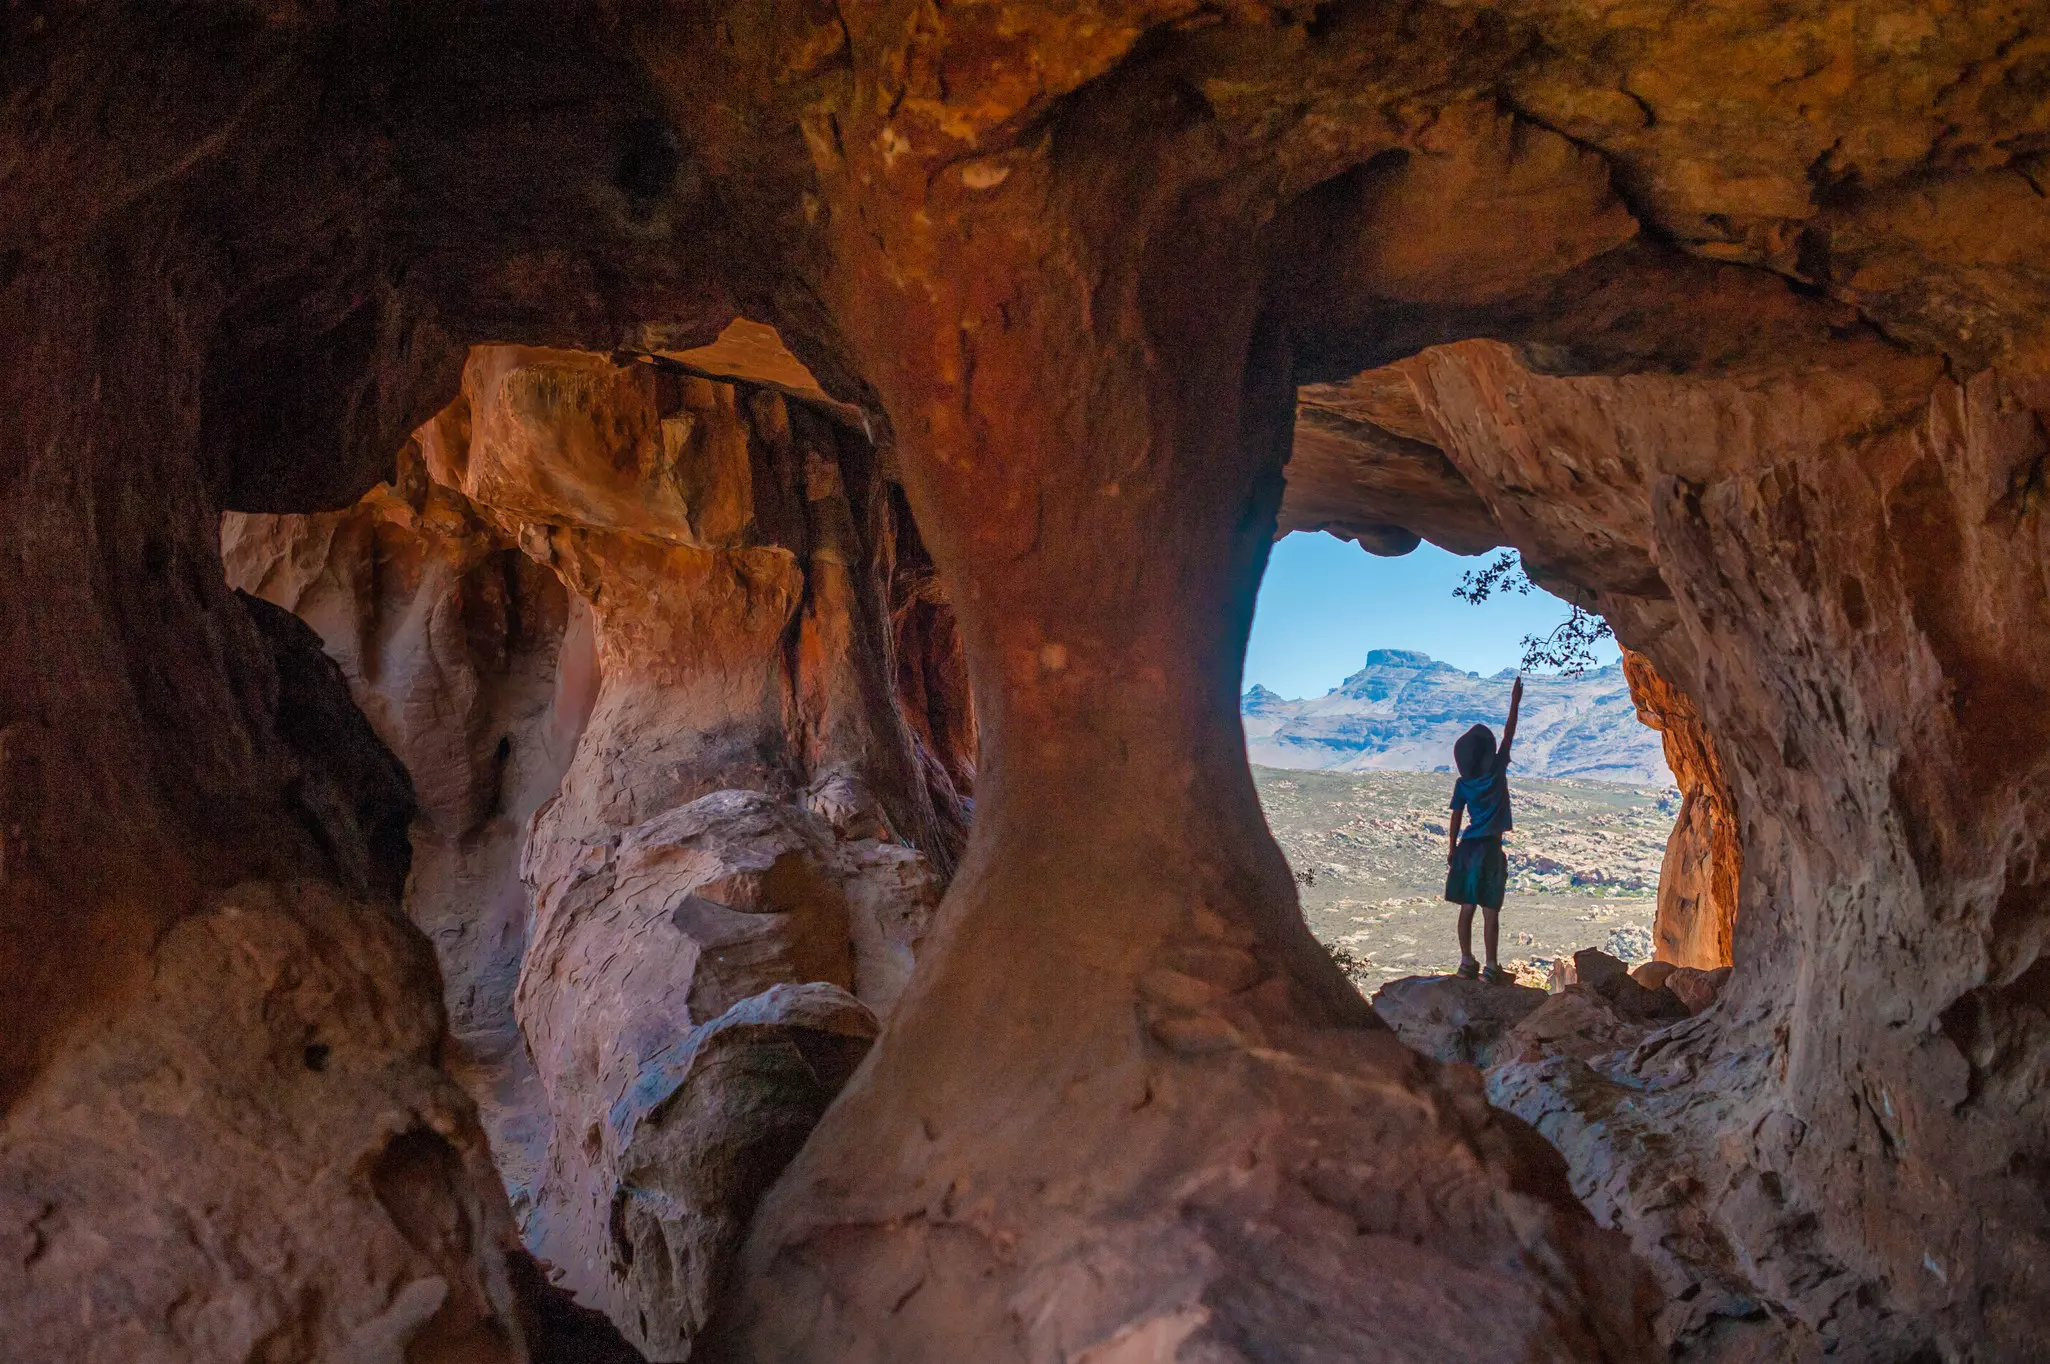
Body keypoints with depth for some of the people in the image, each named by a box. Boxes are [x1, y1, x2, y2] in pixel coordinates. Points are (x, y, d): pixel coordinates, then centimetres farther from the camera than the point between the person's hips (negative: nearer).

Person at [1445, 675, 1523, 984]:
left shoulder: (1462, 784, -1)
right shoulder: (1497, 771, -9)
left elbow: (1456, 818, 4)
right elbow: (1509, 734, -1)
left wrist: (1452, 848, 14)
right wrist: (1515, 702, 6)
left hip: (1468, 847, 4)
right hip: (1491, 848, -4)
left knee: (1467, 907, 10)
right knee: (1491, 911, -1)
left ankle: (1467, 961, 12)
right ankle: (1491, 968, 1)